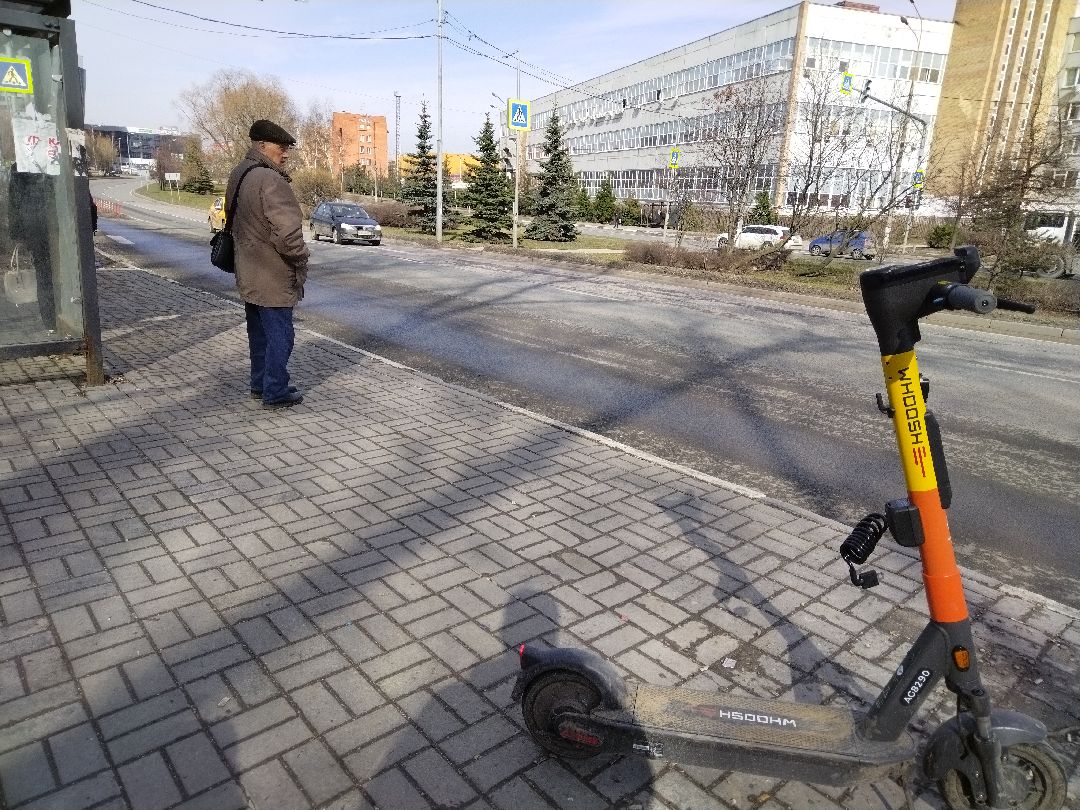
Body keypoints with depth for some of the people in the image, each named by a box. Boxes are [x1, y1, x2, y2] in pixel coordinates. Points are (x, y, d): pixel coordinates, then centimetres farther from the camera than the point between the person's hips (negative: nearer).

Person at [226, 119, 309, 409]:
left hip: (249, 275, 10)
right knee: (279, 335, 1)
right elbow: (287, 231, -28)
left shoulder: (238, 175, 11)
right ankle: (275, 393, 9)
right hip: (274, 278, -10)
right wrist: (300, 259, -12)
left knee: (258, 333, 19)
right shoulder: (270, 181, -22)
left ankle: (260, 385, 31)